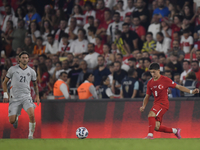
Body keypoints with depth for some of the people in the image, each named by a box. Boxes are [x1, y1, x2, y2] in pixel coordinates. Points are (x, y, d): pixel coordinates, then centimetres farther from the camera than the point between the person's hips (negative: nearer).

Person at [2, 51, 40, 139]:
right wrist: (5, 94, -1)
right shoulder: (12, 69, 1)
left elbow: (35, 84, 23)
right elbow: (5, 82, 9)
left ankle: (31, 134, -7)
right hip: (14, 98, 0)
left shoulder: (31, 72, 7)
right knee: (11, 121, -5)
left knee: (32, 115, -25)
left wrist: (37, 96, 13)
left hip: (26, 97, 0)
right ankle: (16, 117, 33)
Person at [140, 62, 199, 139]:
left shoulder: (165, 80, -5)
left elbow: (178, 87, -1)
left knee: (151, 115, -31)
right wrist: (143, 106, 0)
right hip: (156, 103, 6)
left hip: (163, 103, -6)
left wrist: (191, 91, -8)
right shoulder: (150, 83, 10)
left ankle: (150, 135, -32)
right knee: (156, 127, -1)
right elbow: (147, 96, 17)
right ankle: (175, 131, 19)